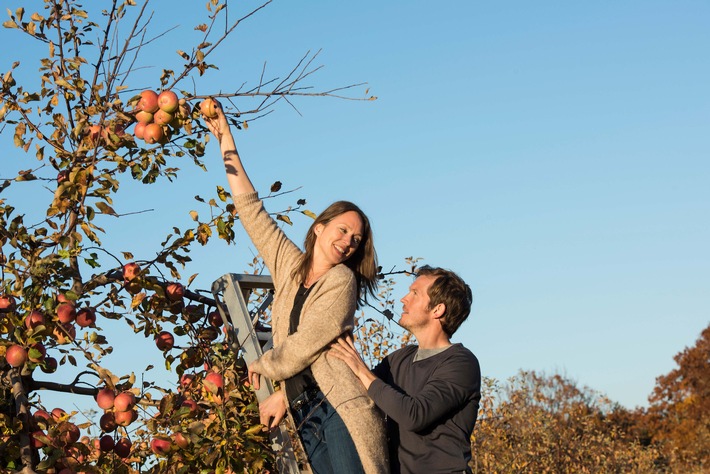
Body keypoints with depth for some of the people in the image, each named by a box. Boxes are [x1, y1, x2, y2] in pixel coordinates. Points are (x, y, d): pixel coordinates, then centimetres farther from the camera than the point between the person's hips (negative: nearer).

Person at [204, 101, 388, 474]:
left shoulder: (341, 281, -2)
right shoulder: (289, 265, 15)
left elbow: (304, 345, -9)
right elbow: (250, 209, 17)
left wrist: (262, 366, 8)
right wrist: (225, 140, 17)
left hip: (342, 409, -5)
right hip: (306, 415, 5)